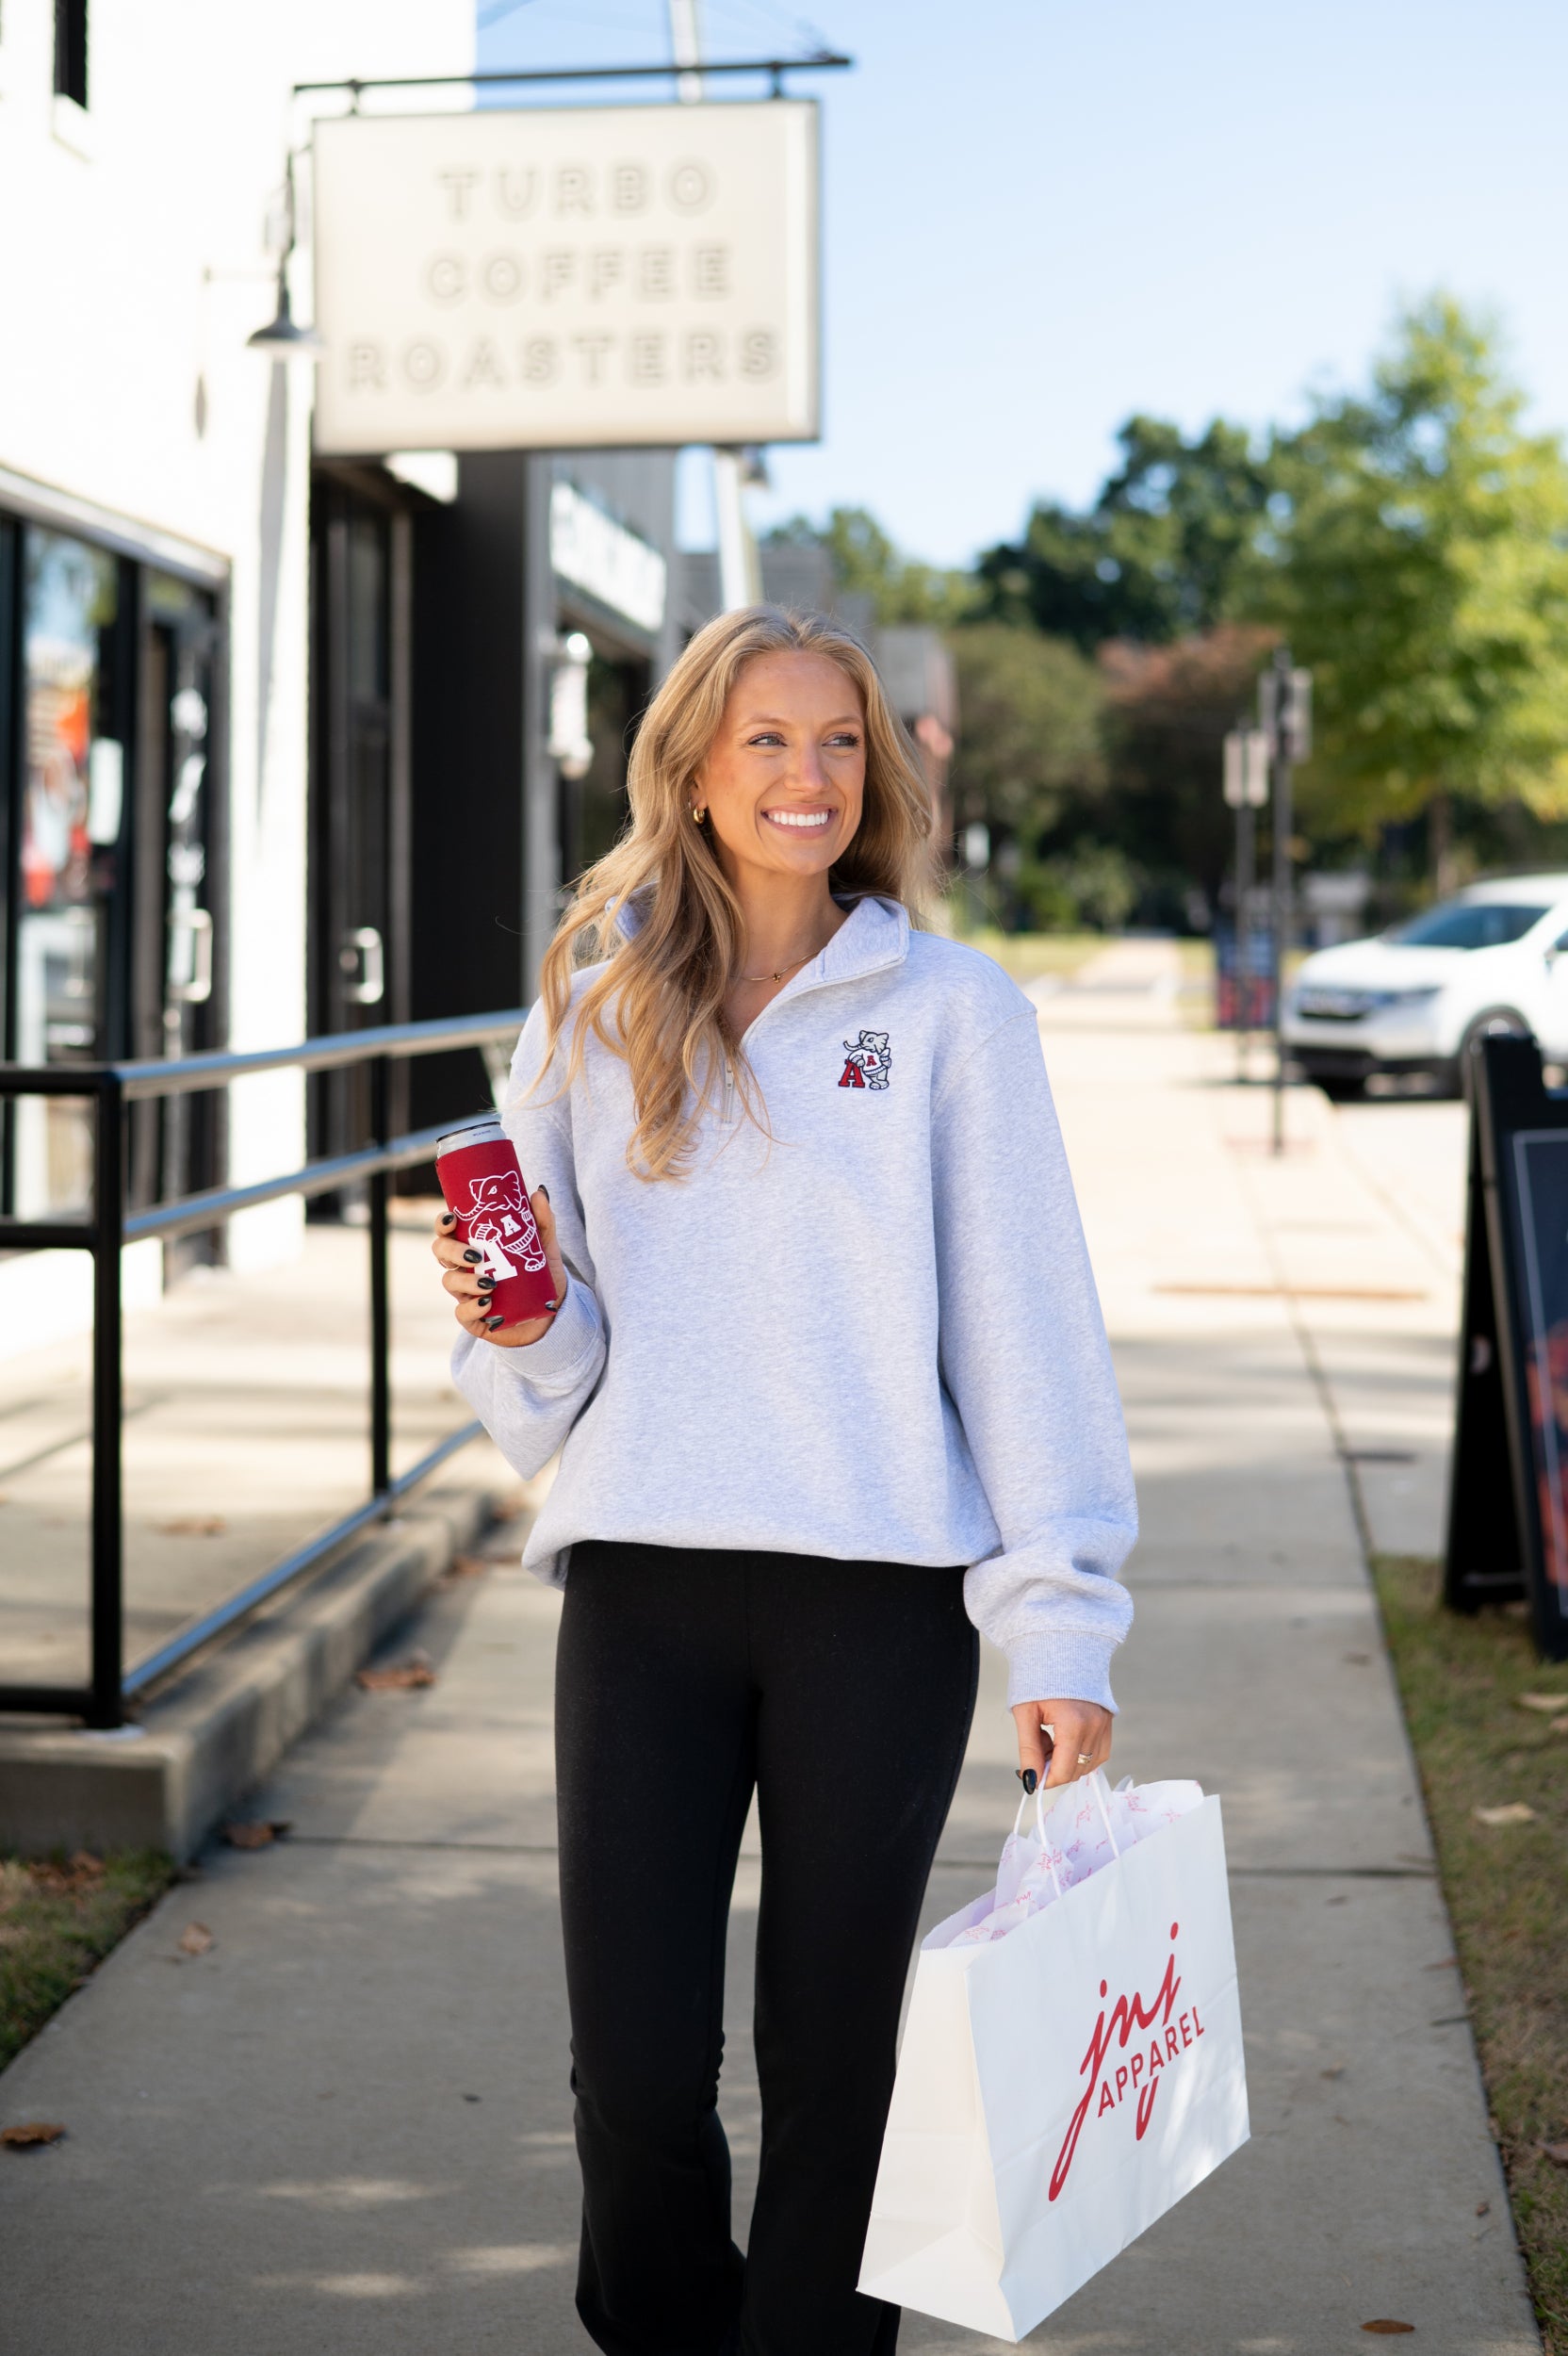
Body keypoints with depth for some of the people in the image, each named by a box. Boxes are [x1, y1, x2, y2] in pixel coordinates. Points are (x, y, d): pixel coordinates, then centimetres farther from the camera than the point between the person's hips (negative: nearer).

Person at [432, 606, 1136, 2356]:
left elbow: (1024, 1326, 0)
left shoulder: (948, 1011, 3)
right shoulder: (593, 1011, 10)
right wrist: (518, 1331, -8)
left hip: (883, 1589, -2)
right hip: (642, 1581, 2)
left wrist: (1060, 1631, -6)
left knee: (835, 2064, 7)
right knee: (636, 2072, 1)